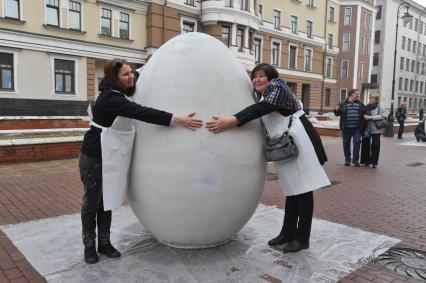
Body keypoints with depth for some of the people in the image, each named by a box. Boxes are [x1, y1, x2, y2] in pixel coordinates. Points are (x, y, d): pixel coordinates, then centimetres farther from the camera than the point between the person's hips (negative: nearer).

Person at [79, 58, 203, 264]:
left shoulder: (121, 93, 3)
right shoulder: (110, 98, -25)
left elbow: (139, 75, 25)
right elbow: (142, 113, -36)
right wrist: (177, 119, -39)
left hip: (111, 157, 8)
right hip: (94, 157, -8)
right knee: (92, 201, 6)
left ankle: (104, 243, 26)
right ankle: (89, 245, 23)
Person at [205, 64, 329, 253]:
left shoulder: (277, 86, -8)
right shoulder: (261, 96, 19)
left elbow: (263, 108, -27)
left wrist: (231, 121, -37)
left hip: (298, 141, -9)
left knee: (303, 189, -2)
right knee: (292, 189, 15)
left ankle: (302, 238, 7)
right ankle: (288, 233, 24)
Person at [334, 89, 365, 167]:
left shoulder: (360, 104, 10)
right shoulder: (343, 104, 4)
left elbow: (364, 113, 17)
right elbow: (338, 113, 7)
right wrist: (336, 110, -13)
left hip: (357, 128, 1)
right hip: (346, 128, -1)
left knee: (357, 142, -5)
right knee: (346, 143, 6)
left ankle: (355, 159, 7)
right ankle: (347, 159, 19)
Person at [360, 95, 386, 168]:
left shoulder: (379, 108, 0)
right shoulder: (366, 107, 9)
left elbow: (382, 116, -13)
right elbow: (363, 115, 19)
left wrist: (371, 117, -18)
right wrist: (364, 116, -2)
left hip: (375, 130, -3)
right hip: (366, 130, 3)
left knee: (375, 146, -2)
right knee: (366, 145, 4)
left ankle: (374, 162, 9)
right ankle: (367, 161, 16)